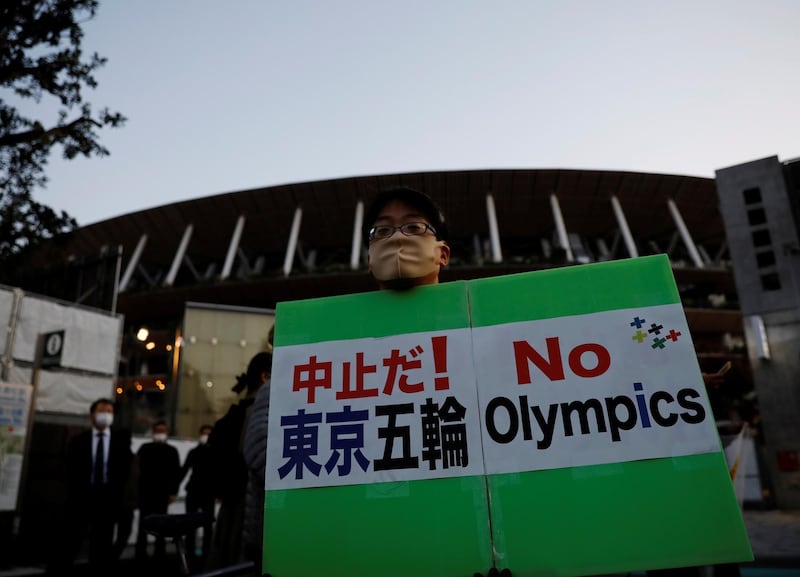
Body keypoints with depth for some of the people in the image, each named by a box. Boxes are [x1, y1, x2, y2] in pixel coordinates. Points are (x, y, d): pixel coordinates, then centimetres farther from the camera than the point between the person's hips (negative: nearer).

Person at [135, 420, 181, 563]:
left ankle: (160, 552, 15)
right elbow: (136, 468, 0)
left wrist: (173, 492, -6)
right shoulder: (145, 449, 4)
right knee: (143, 523, 3)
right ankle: (141, 552, 10)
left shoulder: (172, 451, 4)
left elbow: (176, 473, 1)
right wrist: (136, 489, -7)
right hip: (145, 492, 0)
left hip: (163, 493, 0)